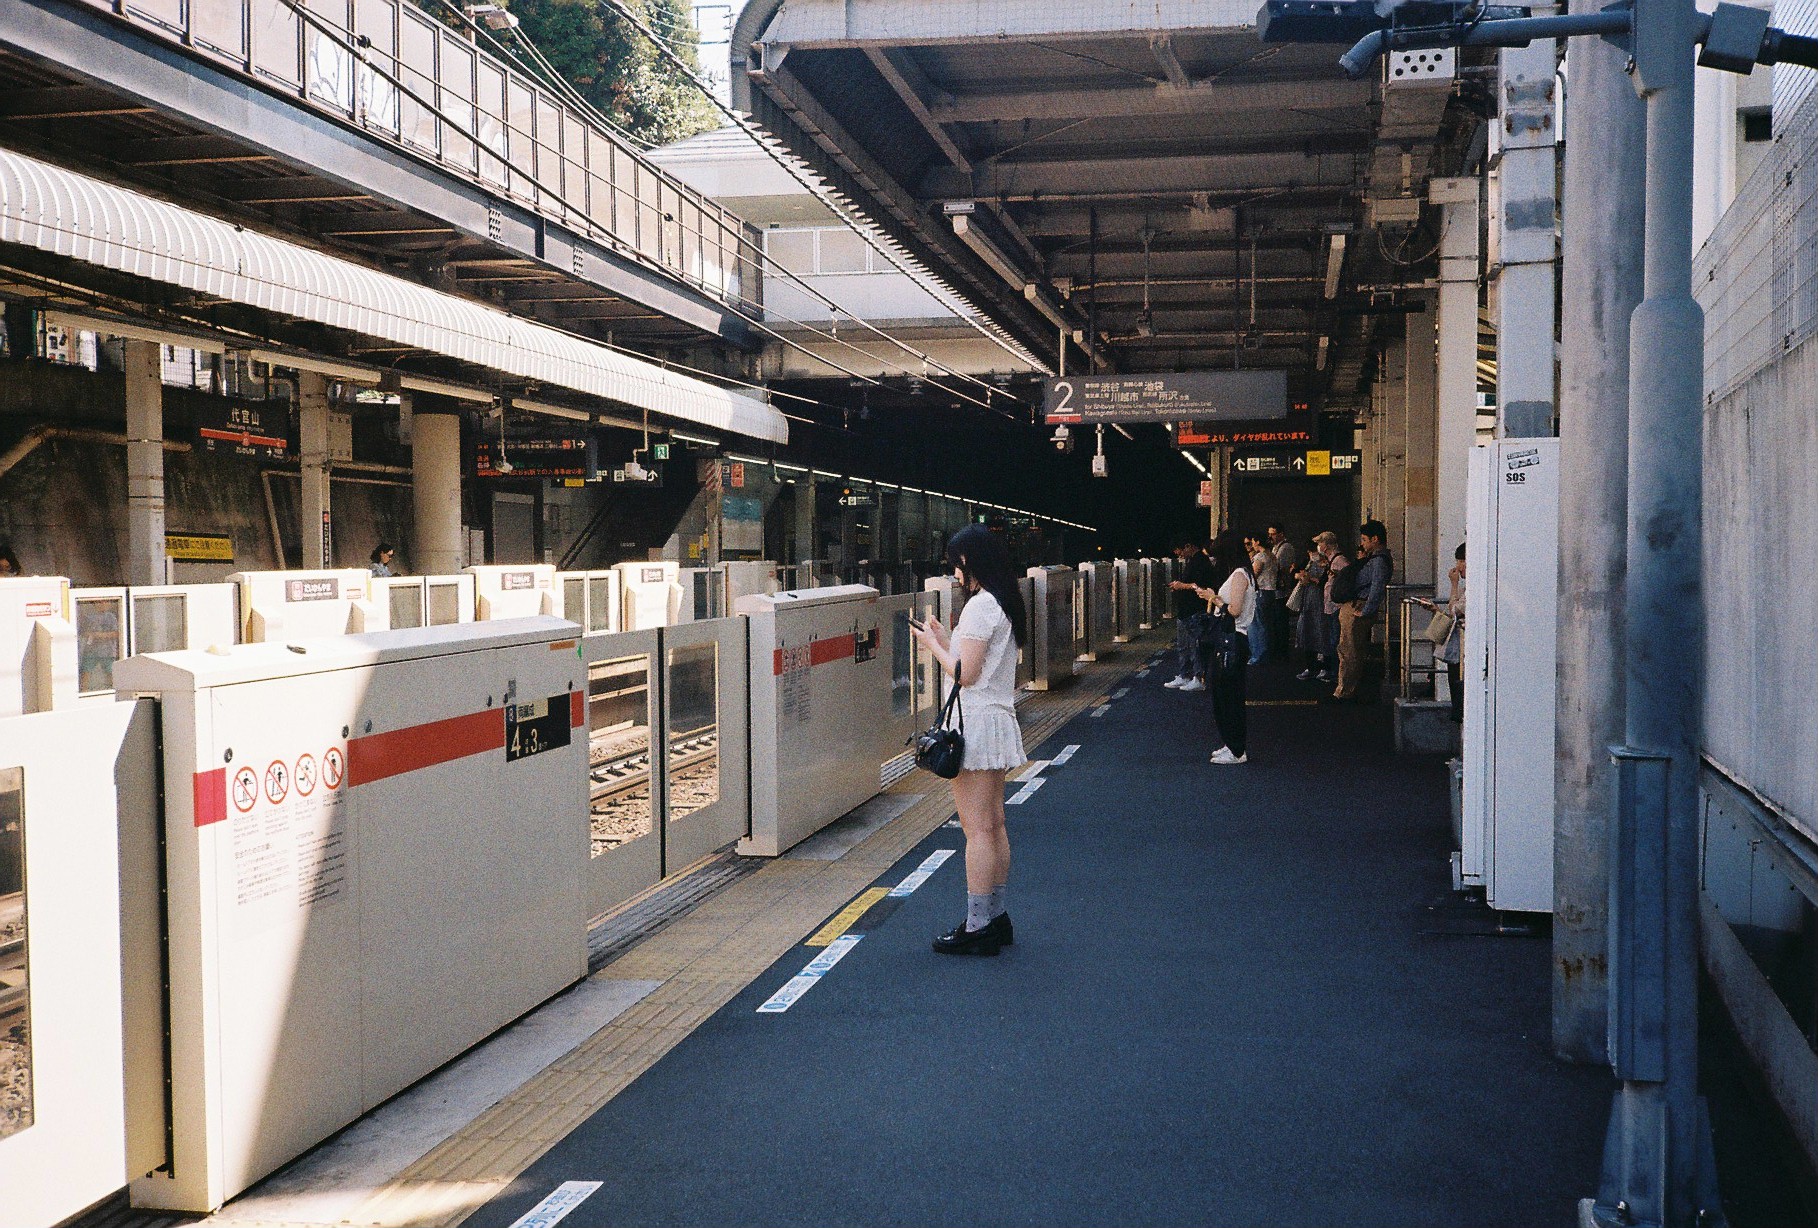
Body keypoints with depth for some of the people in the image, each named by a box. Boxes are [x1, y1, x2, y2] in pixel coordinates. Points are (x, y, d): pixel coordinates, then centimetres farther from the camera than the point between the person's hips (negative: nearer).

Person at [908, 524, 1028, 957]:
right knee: (994, 826, 13)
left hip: (977, 723, -10)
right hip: (997, 718, 10)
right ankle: (997, 918, 19)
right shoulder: (1003, 604, 13)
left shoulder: (980, 605, -16)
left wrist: (933, 645, -4)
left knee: (977, 828, -7)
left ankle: (977, 928, -4)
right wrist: (945, 642, 15)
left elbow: (965, 674, -18)